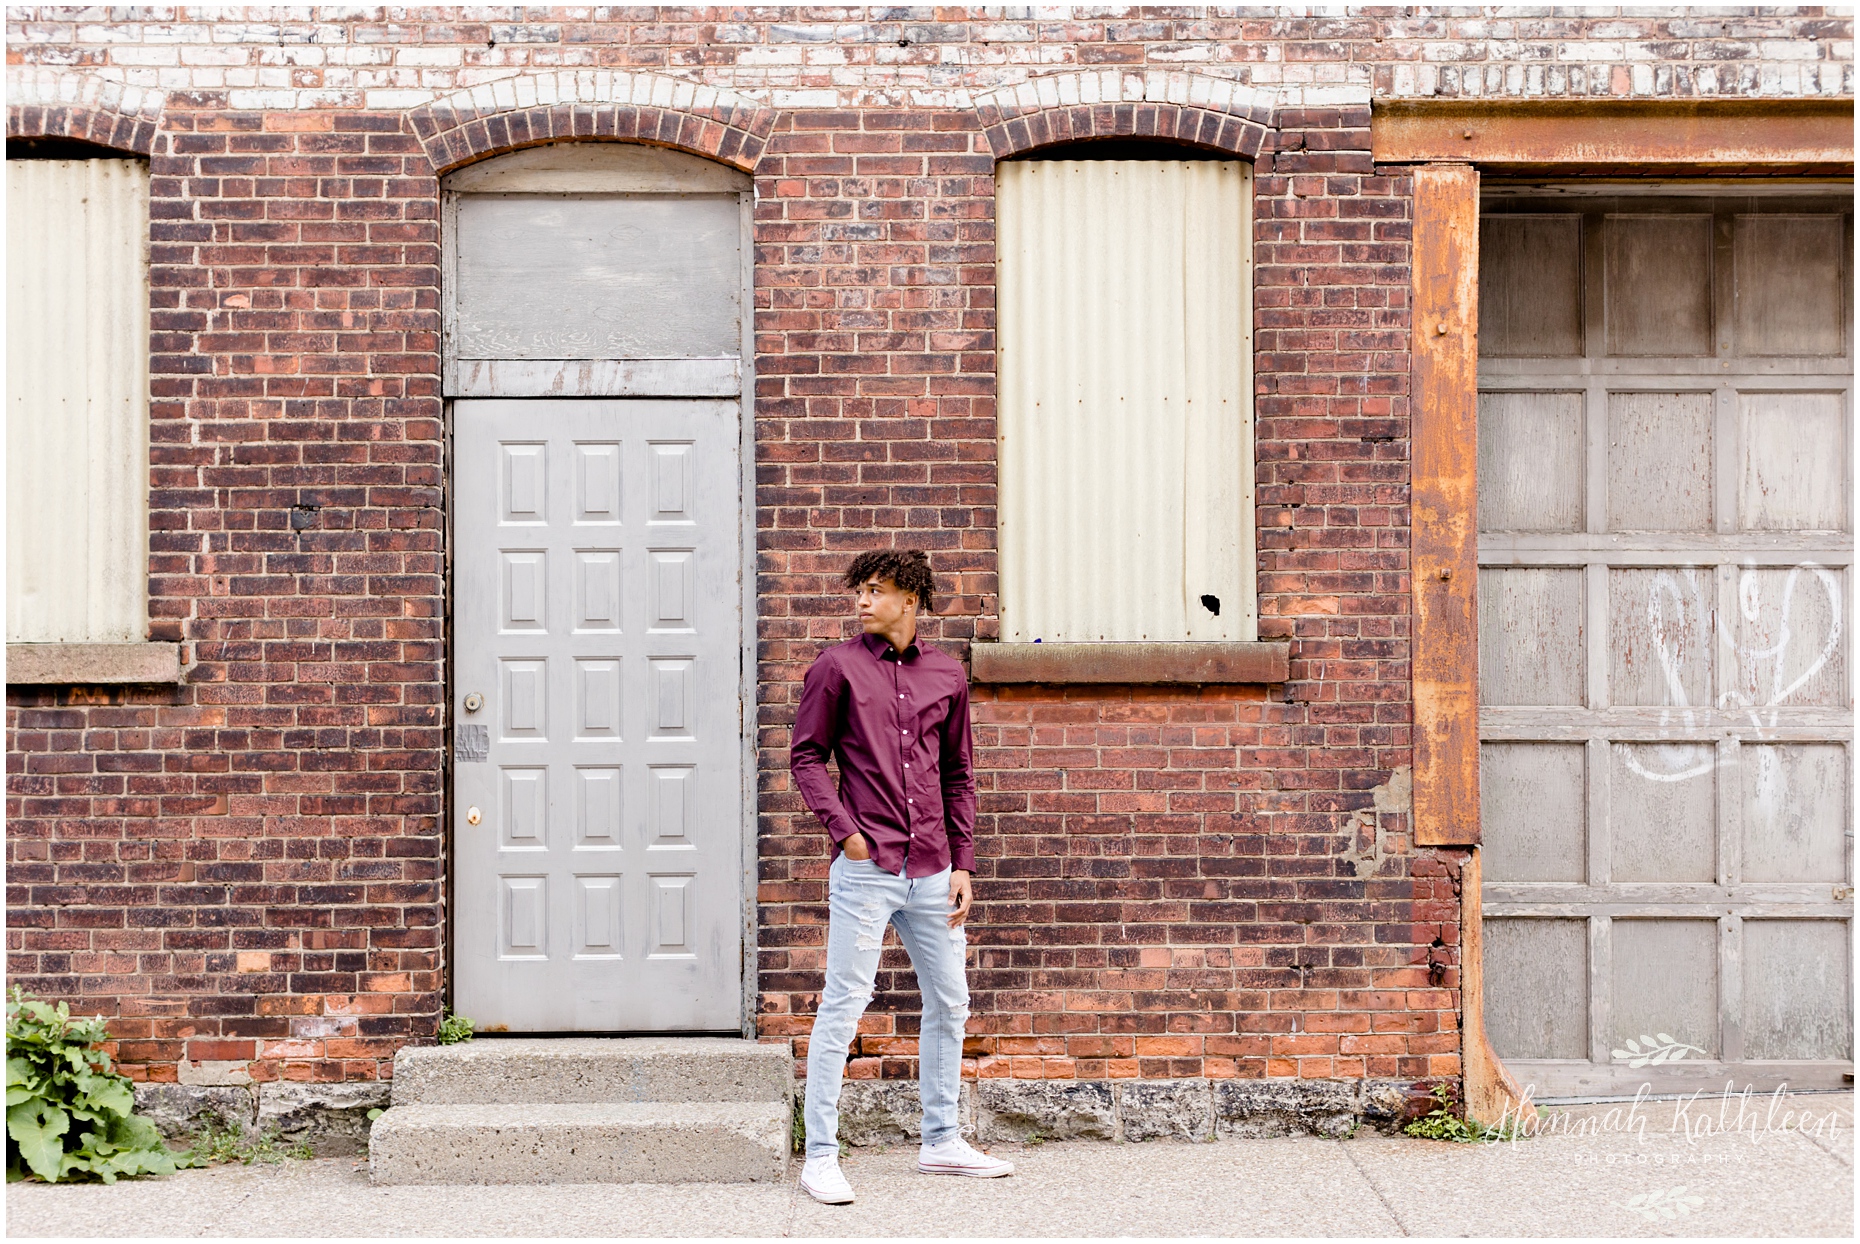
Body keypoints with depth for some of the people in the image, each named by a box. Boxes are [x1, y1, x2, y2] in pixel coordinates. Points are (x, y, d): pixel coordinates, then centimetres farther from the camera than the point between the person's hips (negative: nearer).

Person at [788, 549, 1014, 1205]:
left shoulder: (947, 674, 10)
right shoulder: (837, 666, 0)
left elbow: (958, 775, 15)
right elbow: (806, 755, 0)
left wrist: (962, 863, 9)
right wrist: (844, 830, -11)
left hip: (932, 872, 5)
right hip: (866, 868, -5)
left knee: (949, 1004, 13)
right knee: (843, 1006, -4)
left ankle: (941, 1142, 27)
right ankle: (820, 1156, 3)